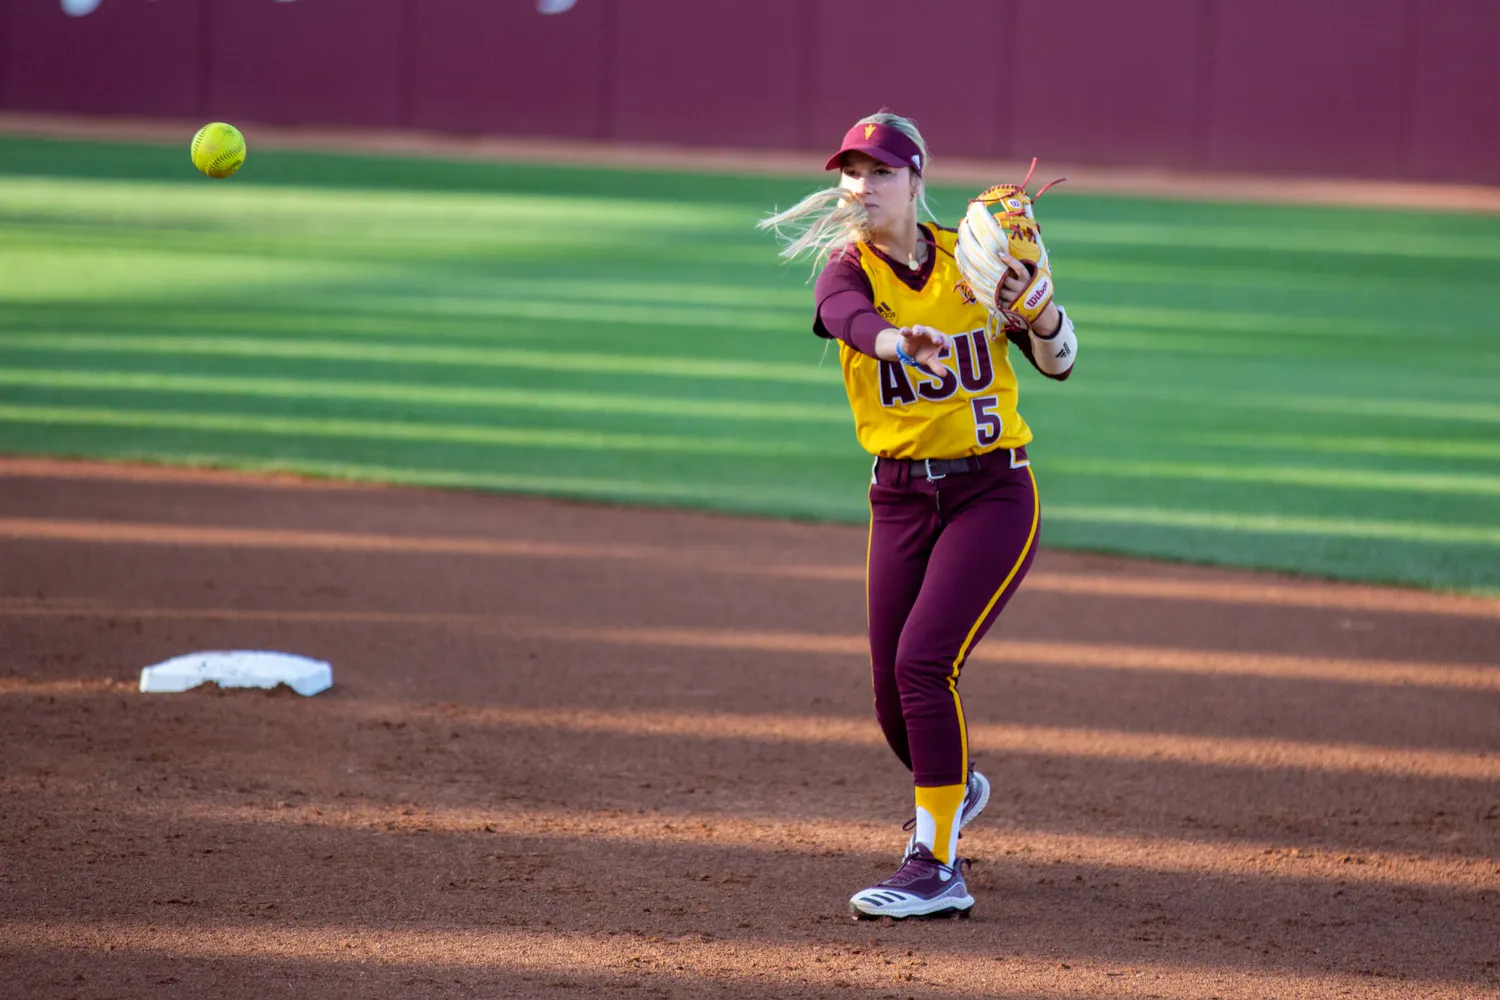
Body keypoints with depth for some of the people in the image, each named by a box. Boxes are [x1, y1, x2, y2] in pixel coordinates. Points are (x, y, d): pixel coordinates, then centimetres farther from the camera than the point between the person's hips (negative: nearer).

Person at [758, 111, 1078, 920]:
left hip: (992, 494, -3)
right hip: (900, 499, 3)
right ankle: (953, 790, 41)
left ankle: (937, 869, -17)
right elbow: (852, 318, -31)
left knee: (923, 661, -20)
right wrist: (903, 343, -54)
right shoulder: (846, 269, -5)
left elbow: (1058, 362, -4)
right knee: (894, 700, 6)